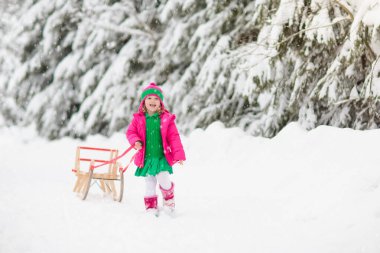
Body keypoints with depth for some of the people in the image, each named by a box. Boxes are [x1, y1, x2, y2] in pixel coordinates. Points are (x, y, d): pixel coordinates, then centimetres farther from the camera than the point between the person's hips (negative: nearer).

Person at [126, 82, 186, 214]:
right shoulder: (138, 119, 0)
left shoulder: (166, 119, -3)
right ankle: (151, 207, 22)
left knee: (164, 182, -13)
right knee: (149, 184, 9)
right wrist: (136, 141, -13)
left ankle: (169, 199, 17)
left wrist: (179, 154, -9)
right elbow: (130, 132, 9)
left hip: (162, 157, -2)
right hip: (146, 158, 2)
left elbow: (174, 137, -3)